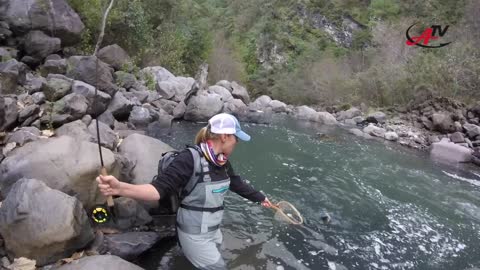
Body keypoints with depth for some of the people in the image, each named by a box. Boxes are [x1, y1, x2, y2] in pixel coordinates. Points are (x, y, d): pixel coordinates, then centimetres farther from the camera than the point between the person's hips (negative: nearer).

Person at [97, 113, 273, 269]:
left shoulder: (222, 162, -3)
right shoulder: (190, 159, -27)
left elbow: (237, 184, 13)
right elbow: (160, 188, -33)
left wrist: (260, 198, 27)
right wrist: (119, 188, -50)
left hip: (213, 231, 8)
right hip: (195, 235, -8)